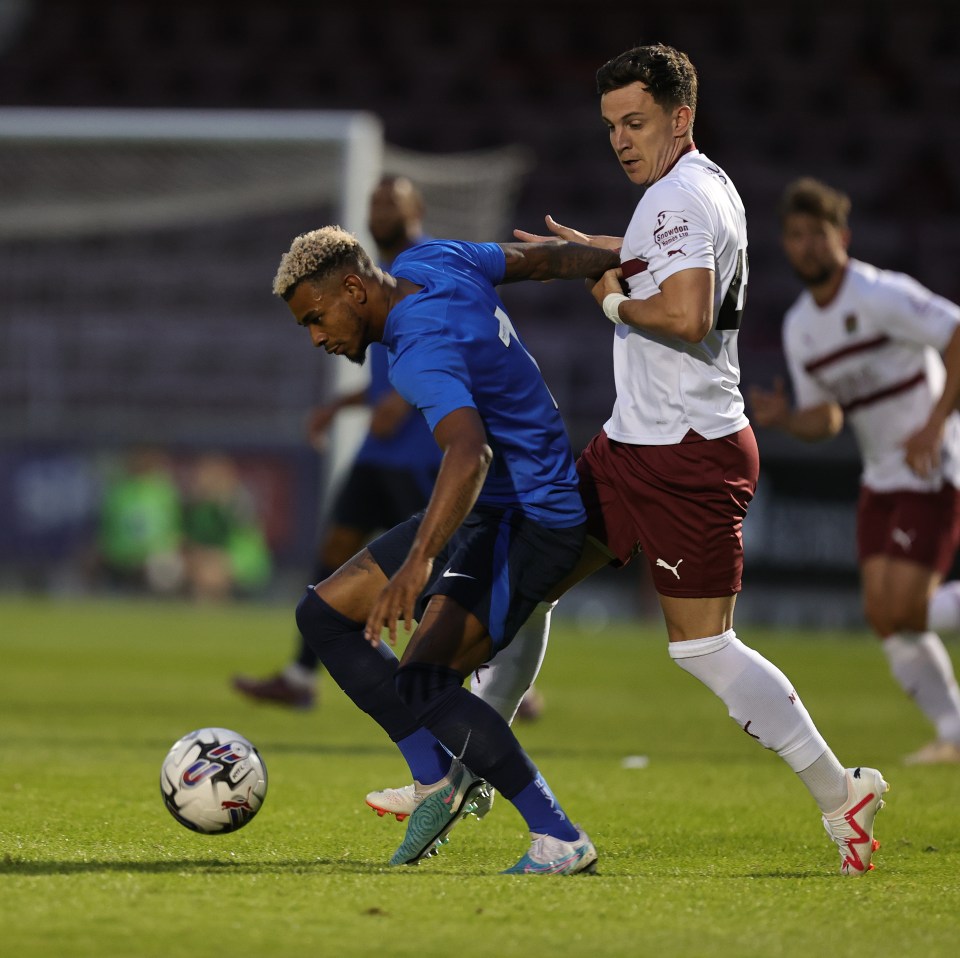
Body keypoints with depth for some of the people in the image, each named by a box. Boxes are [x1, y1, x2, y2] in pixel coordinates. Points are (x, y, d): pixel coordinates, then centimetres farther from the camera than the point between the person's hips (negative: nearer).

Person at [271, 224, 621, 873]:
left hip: (529, 522, -11)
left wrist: (419, 561, -57)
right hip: (481, 511, 11)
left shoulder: (422, 352, -28)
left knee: (421, 684, -26)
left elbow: (470, 452, -45)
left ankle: (561, 840, -18)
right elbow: (540, 259, 15)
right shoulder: (432, 262, 1)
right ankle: (437, 780, 4)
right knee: (324, 613, 7)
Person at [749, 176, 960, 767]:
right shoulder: (798, 326, 8)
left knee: (901, 611, -17)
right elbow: (825, 419, 16)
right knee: (883, 615, -1)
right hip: (883, 477, 8)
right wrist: (783, 418, -7)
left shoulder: (879, 296, -17)